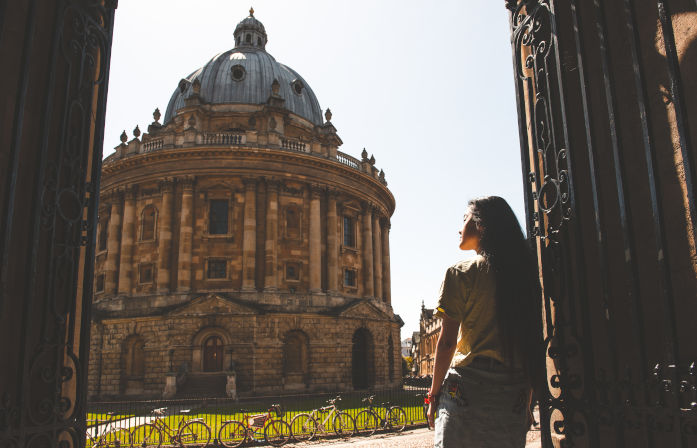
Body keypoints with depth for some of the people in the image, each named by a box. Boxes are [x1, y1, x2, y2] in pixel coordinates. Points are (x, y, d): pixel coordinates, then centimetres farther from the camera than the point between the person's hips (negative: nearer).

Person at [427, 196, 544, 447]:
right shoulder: (525, 271, 11)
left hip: (469, 388, -5)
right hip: (515, 392, 6)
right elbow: (532, 340, 12)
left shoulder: (461, 273, -5)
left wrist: (434, 393, 2)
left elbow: (447, 342, -8)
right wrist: (527, 399, 18)